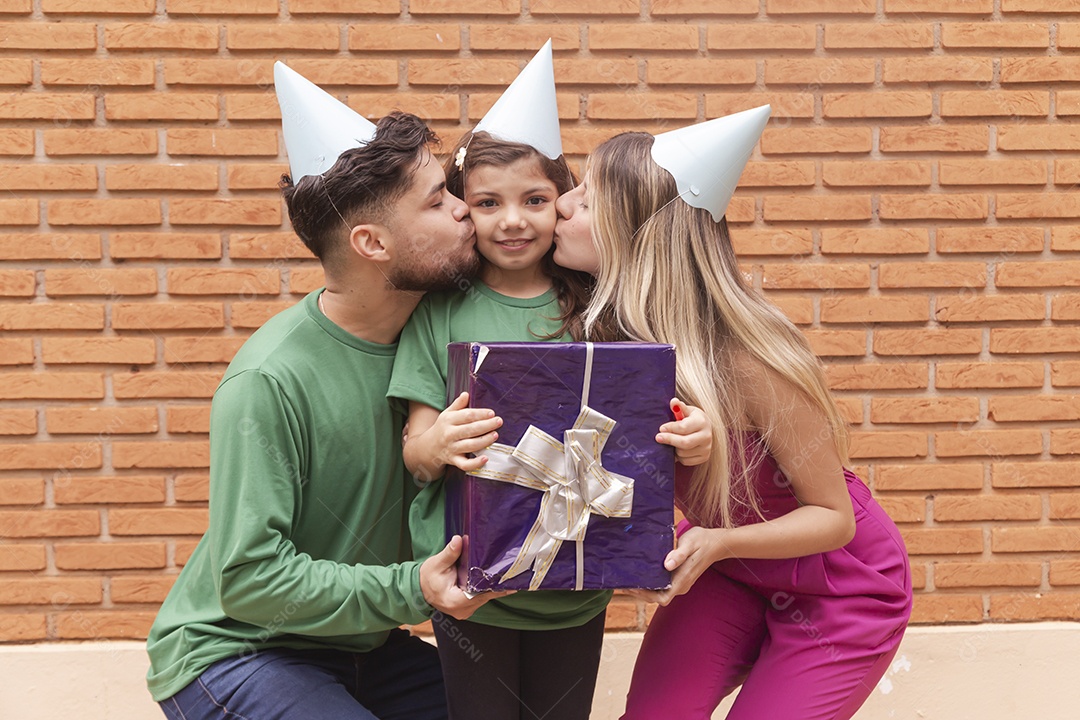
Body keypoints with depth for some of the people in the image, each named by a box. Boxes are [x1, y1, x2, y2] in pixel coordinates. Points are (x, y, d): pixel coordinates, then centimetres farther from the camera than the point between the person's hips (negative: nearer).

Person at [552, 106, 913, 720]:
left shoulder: (751, 363, -32)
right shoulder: (610, 327, -15)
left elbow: (834, 516, -22)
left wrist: (718, 542, -37)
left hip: (842, 586, -4)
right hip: (728, 568, 4)